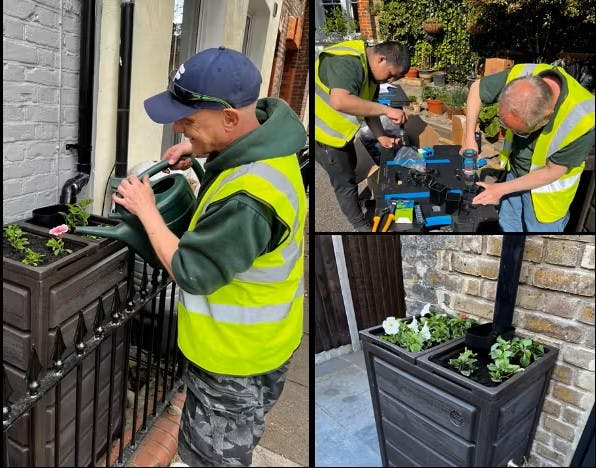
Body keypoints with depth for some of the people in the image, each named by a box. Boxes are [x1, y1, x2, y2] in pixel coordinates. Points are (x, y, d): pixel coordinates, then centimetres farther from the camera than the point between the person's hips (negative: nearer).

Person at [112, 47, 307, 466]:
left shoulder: (247, 201, -38)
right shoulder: (263, 132, -8)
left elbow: (191, 273, -26)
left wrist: (146, 210, -13)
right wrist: (199, 148, 0)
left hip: (236, 354, -8)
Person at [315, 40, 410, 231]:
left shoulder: (371, 72, 2)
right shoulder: (347, 62, -31)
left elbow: (368, 107, 9)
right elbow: (340, 101, -47)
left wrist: (381, 137, -5)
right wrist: (386, 110, -41)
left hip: (341, 131, 10)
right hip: (324, 133, -9)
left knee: (349, 166, 28)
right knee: (345, 180, 4)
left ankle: (351, 200, 54)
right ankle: (361, 225, 23)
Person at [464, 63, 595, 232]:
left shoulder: (581, 122, -38)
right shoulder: (519, 77, -30)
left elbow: (552, 171, -23)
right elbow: (477, 88, -9)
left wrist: (502, 189, -19)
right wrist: (469, 138, -14)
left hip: (546, 187, -4)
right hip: (514, 171, 4)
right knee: (507, 225, 22)